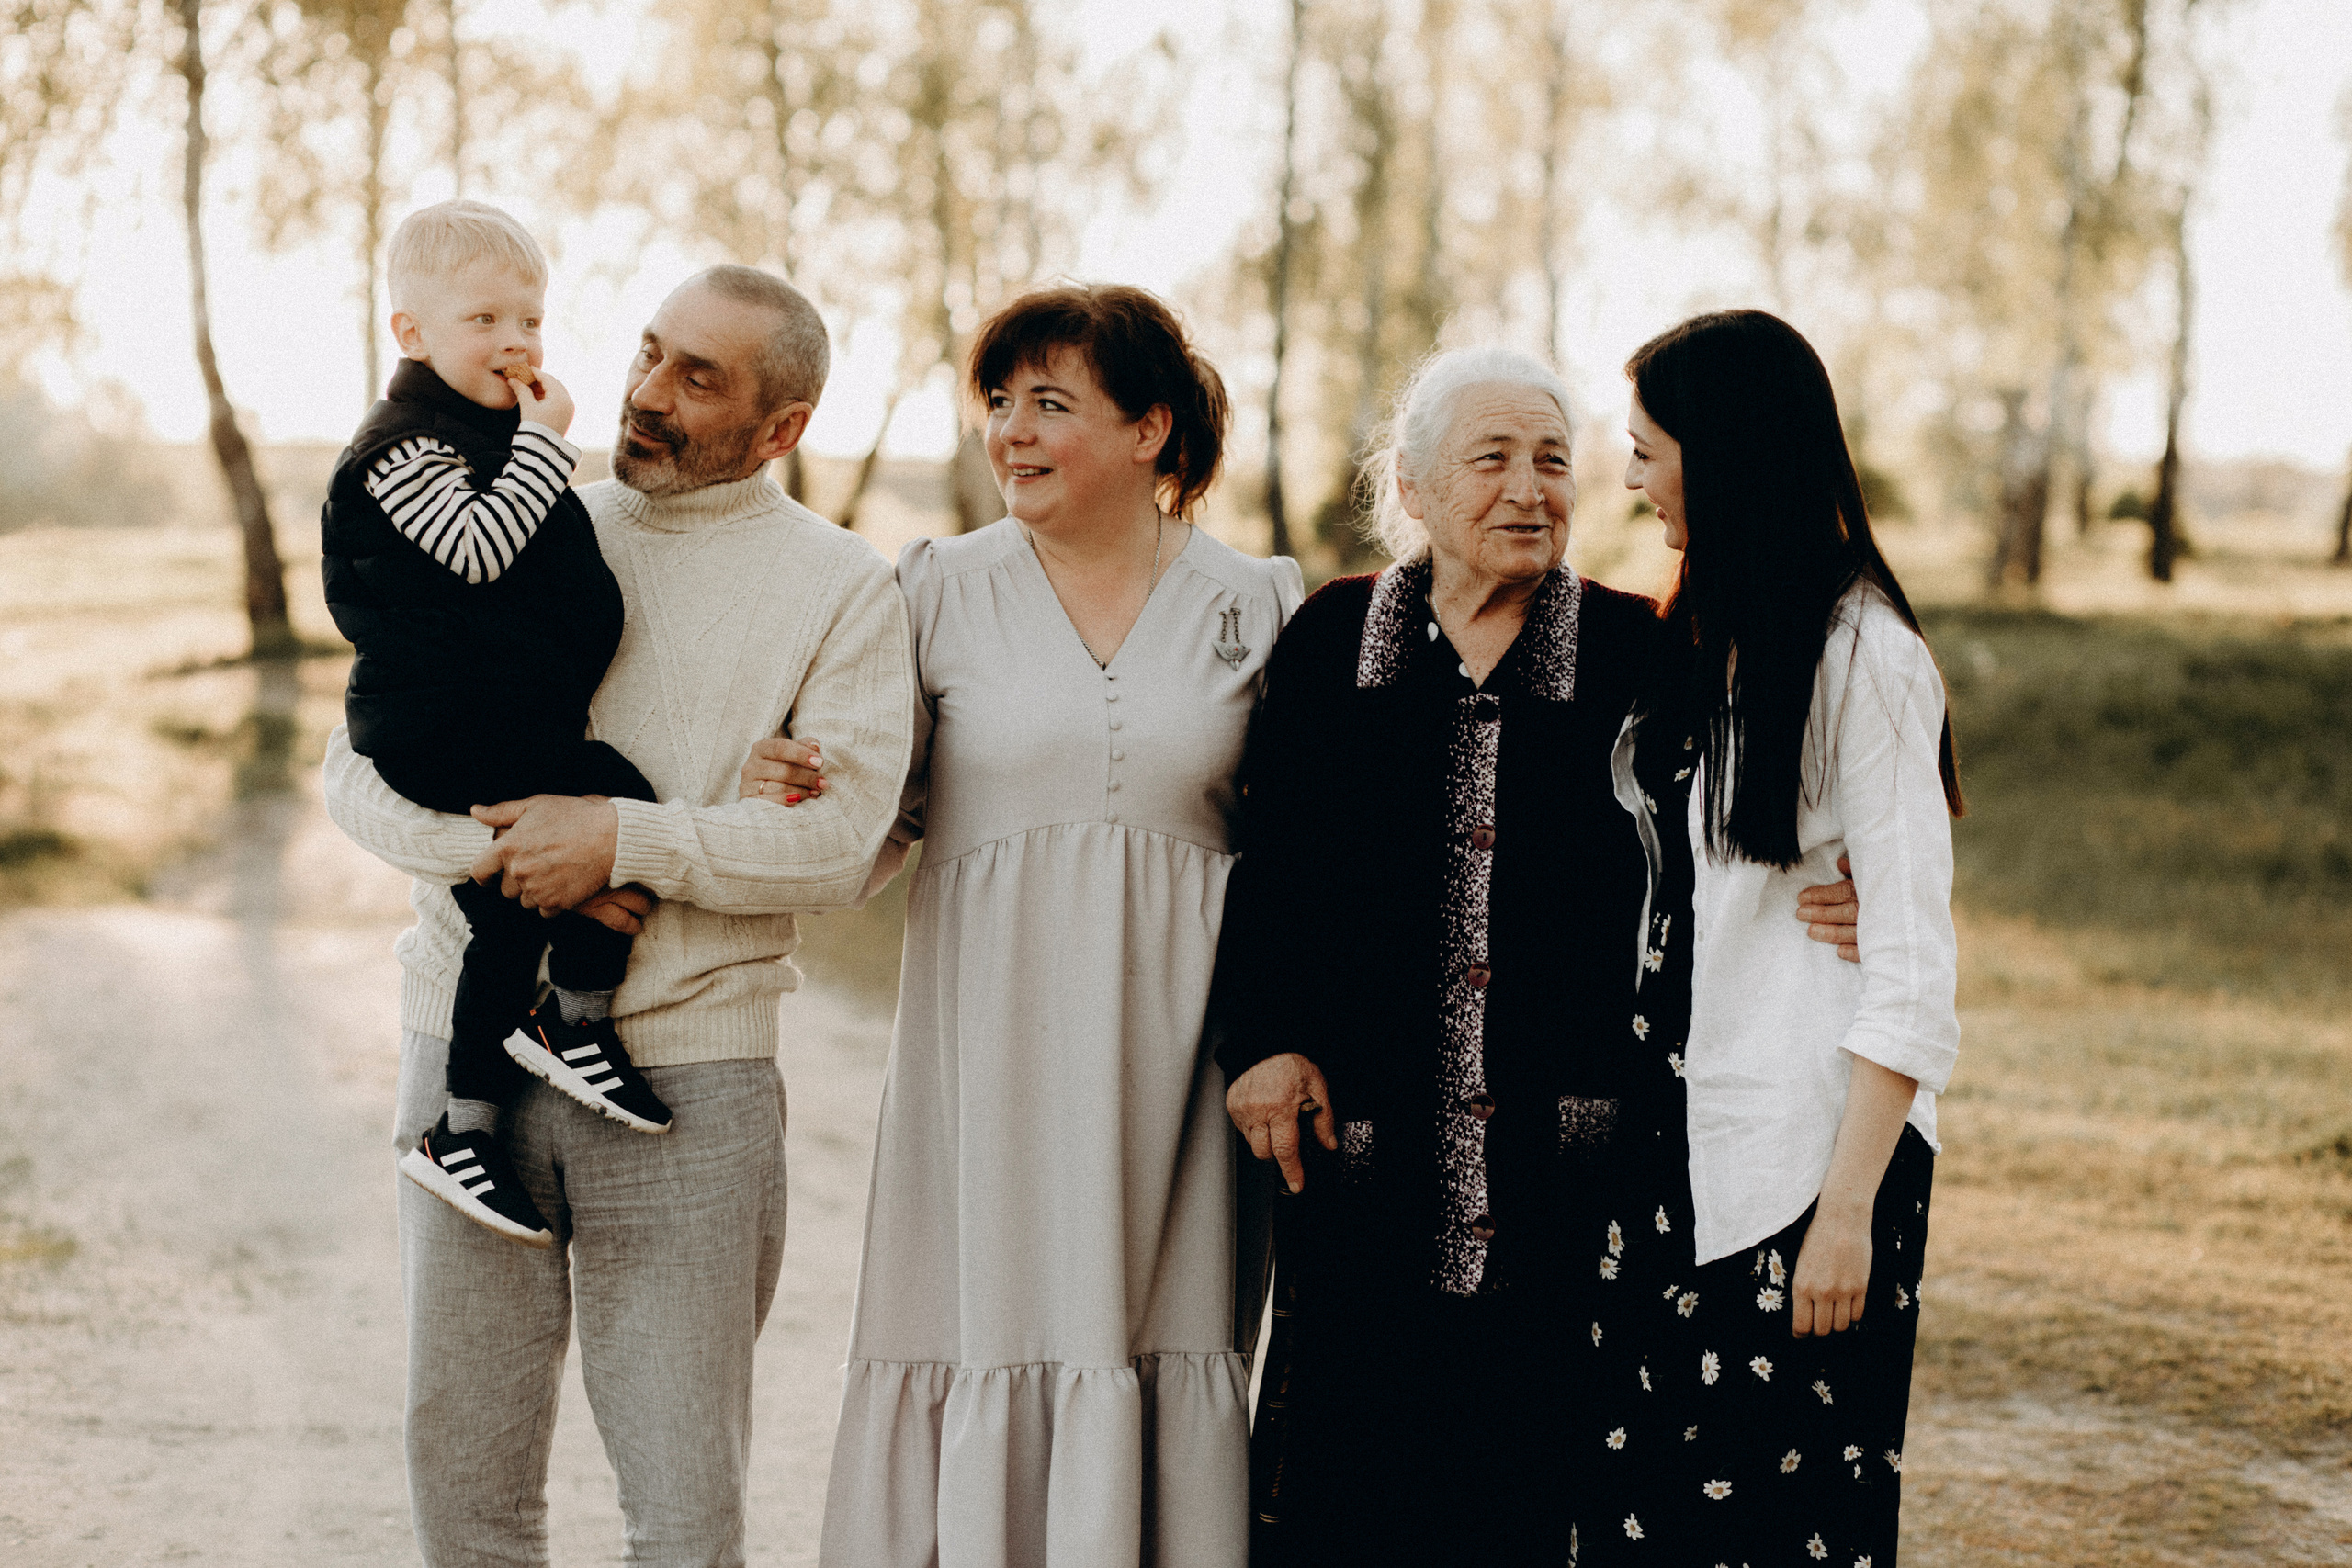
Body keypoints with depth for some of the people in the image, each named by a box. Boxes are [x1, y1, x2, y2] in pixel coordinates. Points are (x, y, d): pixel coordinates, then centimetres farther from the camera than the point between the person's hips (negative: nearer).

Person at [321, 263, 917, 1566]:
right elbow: (359, 769, 7)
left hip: (685, 1070, -2)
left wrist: (624, 841, -17)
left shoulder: (841, 591, 2)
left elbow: (838, 843, -8)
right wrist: (499, 847, -11)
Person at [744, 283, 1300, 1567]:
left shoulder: (1256, 606, 6)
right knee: (985, 1316, -1)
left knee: (1160, 1327, 2)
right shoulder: (941, 590, 5)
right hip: (990, 1047, 0)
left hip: (1171, 1059, 0)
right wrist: (788, 790, -11)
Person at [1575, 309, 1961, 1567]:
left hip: (1808, 1144, -7)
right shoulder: (1692, 641, 13)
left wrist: (1850, 1205, -17)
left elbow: (1911, 964, -14)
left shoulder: (1862, 657, -11)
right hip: (1667, 1129, 7)